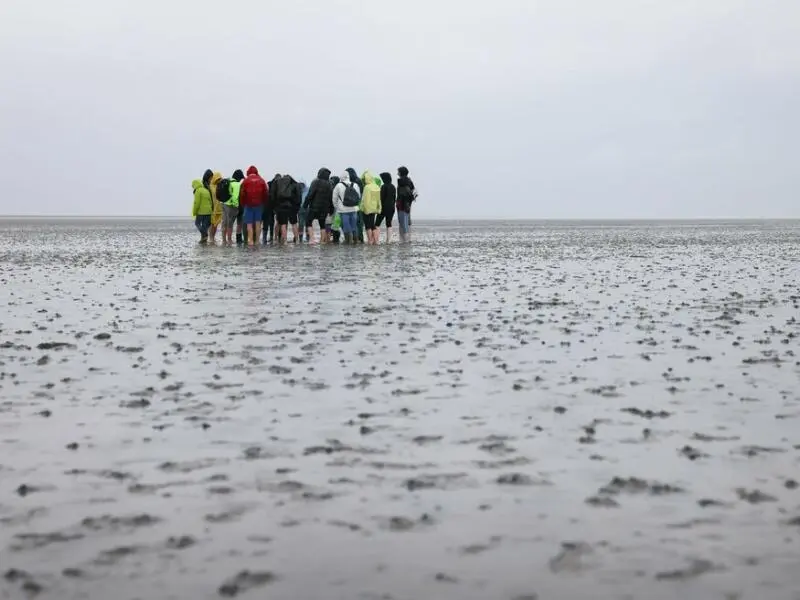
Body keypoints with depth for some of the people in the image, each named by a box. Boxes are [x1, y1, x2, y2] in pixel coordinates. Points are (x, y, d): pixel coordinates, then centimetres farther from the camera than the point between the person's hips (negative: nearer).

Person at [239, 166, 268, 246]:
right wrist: (264, 202, 15)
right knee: (258, 223, 8)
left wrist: (242, 204, 7)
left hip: (249, 205, -3)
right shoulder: (261, 180, 5)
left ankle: (250, 240, -9)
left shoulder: (246, 181, -3)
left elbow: (242, 194, -5)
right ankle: (257, 241, 8)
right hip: (259, 204, 3)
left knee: (249, 224, -1)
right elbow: (266, 193, 6)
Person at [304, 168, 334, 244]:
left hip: (314, 207, -5)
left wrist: (305, 204, -8)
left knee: (309, 222, 3)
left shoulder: (316, 182, -9)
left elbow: (310, 194, -14)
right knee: (322, 224, 13)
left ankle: (311, 238, -12)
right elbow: (331, 198, 9)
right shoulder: (329, 185, 6)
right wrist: (331, 210, 15)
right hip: (325, 208, 5)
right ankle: (323, 240, 11)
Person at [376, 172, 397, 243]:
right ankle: (388, 240, 2)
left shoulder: (384, 186, -11)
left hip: (384, 207, -7)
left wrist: (380, 206, -9)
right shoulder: (393, 187, 10)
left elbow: (382, 197, -14)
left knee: (377, 223, -2)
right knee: (389, 224, 8)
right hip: (392, 207, 7)